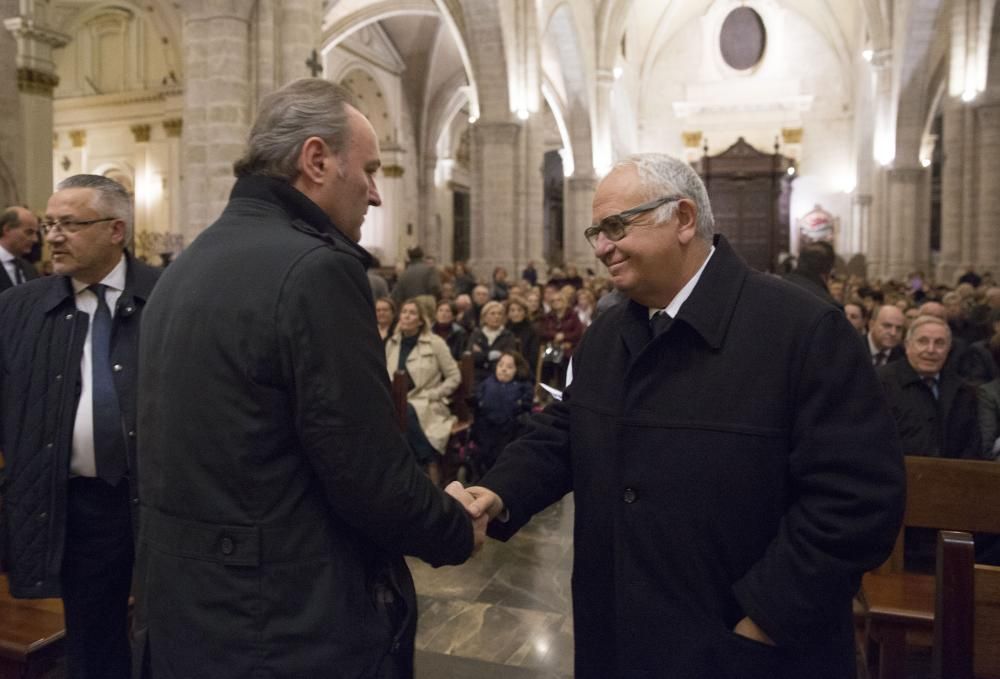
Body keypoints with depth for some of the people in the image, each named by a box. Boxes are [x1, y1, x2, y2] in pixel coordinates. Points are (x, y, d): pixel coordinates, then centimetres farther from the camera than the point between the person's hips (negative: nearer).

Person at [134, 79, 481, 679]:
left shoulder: (186, 266, 5)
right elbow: (374, 481, -22)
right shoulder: (315, 268, -22)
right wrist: (459, 530, -3)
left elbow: (217, 454, 11)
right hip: (296, 627, -8)